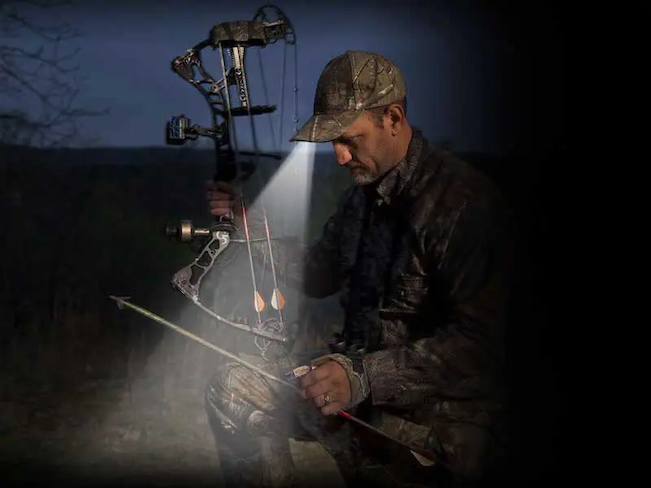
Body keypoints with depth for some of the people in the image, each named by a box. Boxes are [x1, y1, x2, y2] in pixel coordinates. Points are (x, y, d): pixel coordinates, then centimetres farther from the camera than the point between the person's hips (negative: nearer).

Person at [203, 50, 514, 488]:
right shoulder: (365, 193, 10)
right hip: (362, 367, 9)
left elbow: (476, 340, -26)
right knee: (234, 387, -4)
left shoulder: (466, 202, -20)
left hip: (444, 415, -8)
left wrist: (365, 378, -32)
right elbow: (318, 278, 20)